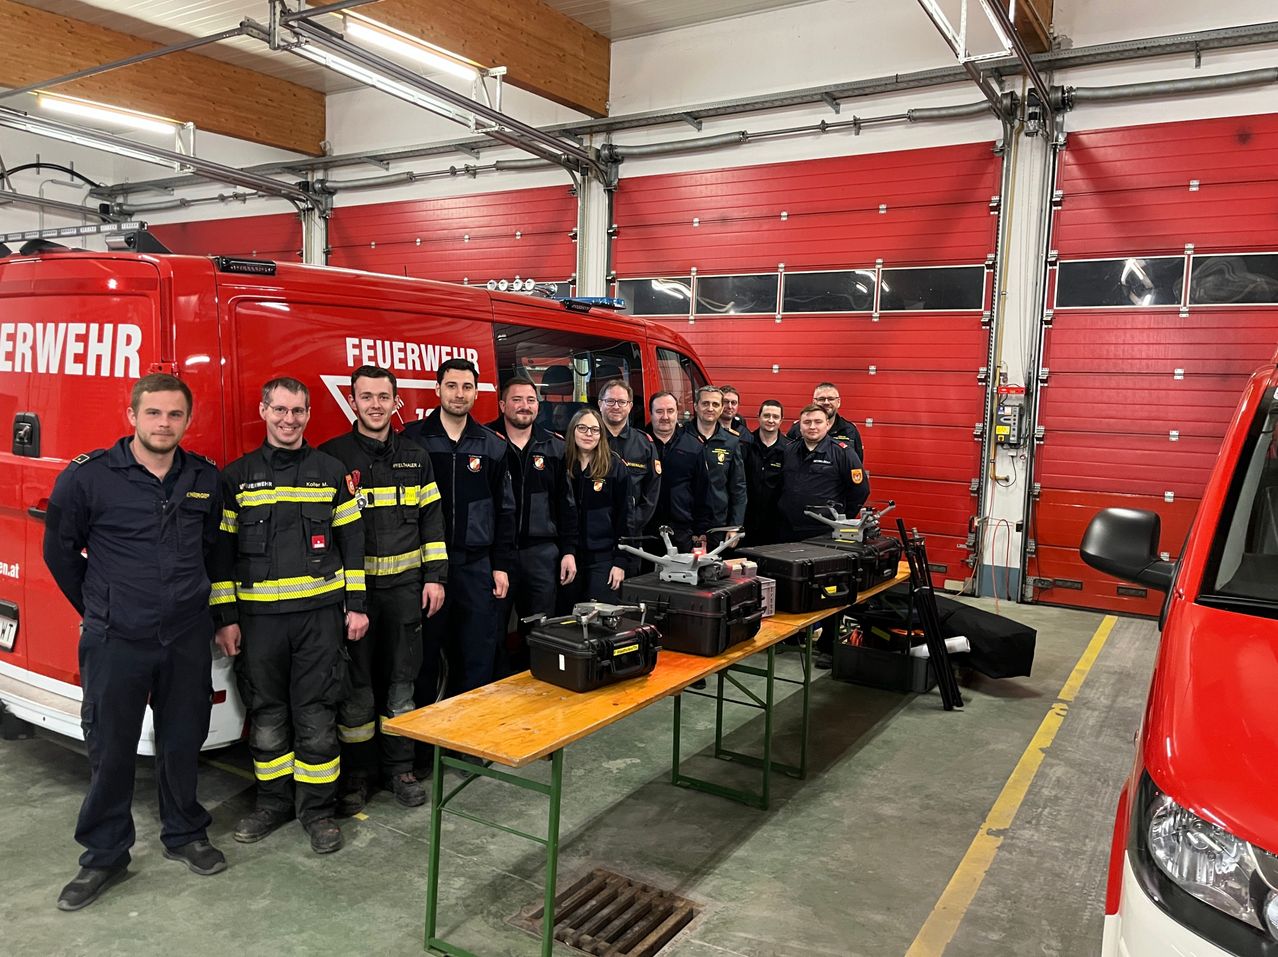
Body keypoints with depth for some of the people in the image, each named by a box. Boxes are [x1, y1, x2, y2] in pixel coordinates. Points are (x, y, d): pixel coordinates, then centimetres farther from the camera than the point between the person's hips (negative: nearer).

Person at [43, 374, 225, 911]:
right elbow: (60, 550, 3)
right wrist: (95, 609, 9)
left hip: (187, 638, 3)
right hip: (115, 641, -2)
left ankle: (184, 835, 32)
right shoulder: (88, 476, -9)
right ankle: (104, 856, 25)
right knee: (111, 749, 9)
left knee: (182, 741, 14)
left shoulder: (204, 478, 1)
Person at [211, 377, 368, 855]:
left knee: (316, 716, 3)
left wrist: (356, 605, 1)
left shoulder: (331, 471, 5)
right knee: (266, 714, 10)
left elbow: (351, 541, 6)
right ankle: (274, 800, 27)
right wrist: (225, 617, -1)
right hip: (259, 617, 1)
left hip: (320, 614, 0)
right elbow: (221, 550, 4)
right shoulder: (237, 476, 4)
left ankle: (317, 808, 16)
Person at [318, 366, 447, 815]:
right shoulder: (331, 456, -1)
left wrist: (434, 576, 3)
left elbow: (431, 520, 10)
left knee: (401, 679, 10)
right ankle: (356, 773, 19)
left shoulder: (415, 458, 9)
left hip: (405, 588, 3)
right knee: (356, 684, 4)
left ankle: (399, 768, 23)